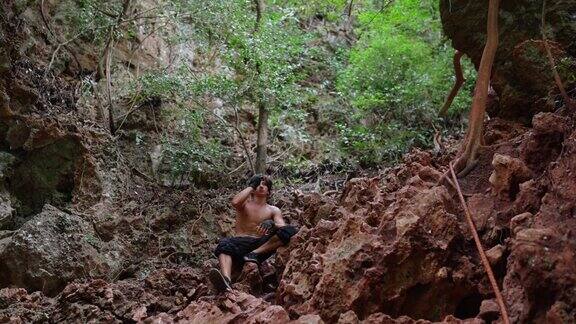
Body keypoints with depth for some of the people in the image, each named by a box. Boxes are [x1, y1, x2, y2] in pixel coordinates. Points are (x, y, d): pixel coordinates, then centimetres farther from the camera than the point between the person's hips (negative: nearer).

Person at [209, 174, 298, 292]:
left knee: (290, 231, -22)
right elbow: (235, 202, -10)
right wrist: (251, 186, 2)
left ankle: (255, 254, -29)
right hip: (240, 243, -1)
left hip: (261, 244, 1)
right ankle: (226, 280, -63)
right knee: (224, 243, -36)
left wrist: (271, 224, -26)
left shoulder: (273, 210, 18)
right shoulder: (244, 203, 16)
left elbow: (283, 227, -2)